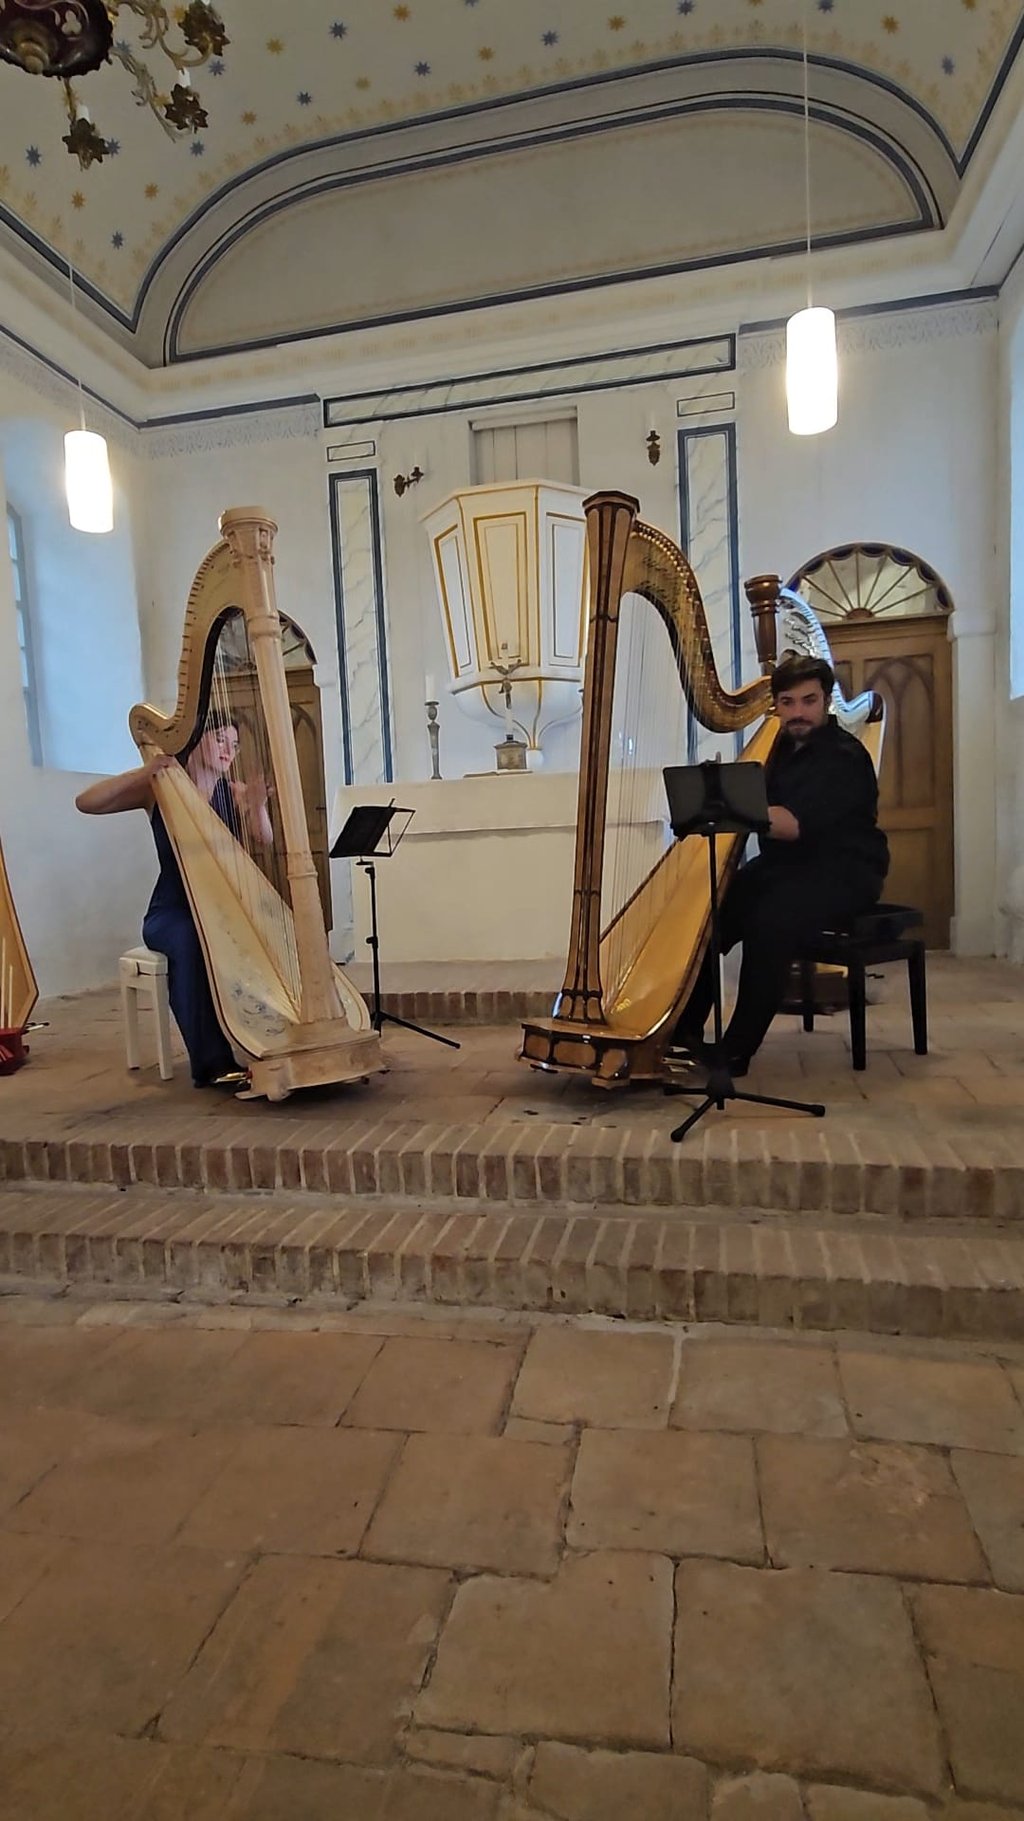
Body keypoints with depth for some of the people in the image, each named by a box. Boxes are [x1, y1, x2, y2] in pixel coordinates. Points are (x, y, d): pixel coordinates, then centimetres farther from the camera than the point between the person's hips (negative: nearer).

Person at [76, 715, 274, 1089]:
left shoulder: (235, 792, 6)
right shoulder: (159, 789, 0)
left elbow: (263, 841, -11)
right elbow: (85, 803, -11)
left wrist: (257, 806, -32)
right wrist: (145, 771, -21)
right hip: (171, 913, -2)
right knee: (190, 939, -35)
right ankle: (212, 1062, -29)